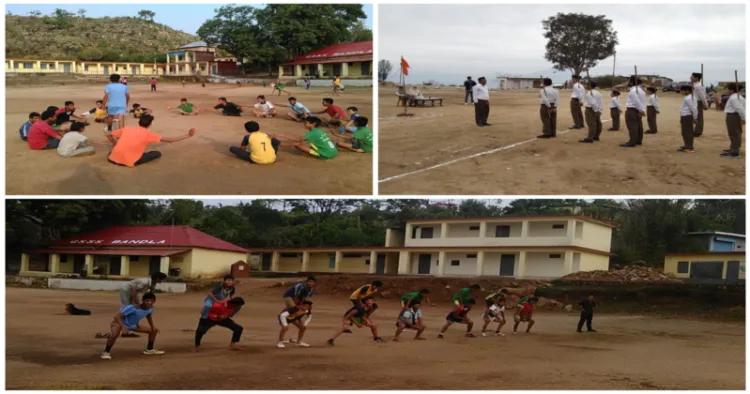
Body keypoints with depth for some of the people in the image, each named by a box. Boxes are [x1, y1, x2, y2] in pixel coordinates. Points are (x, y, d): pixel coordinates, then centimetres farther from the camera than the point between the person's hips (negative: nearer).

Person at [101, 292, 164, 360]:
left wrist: (153, 326, 1)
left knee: (153, 331, 6)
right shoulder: (133, 308, -37)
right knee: (114, 334, -39)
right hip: (120, 323, -7)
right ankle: (106, 352, -19)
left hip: (133, 325, 7)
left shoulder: (150, 309, -14)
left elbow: (149, 316, 13)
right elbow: (117, 316, -39)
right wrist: (123, 327, -48)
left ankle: (149, 349, 24)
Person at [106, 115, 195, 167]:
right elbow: (169, 140, -1)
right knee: (157, 153, 3)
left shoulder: (126, 129, 10)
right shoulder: (148, 134, -1)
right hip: (129, 162, -6)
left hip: (113, 159, 6)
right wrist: (188, 135, 5)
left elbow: (109, 135, 16)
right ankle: (133, 162, -3)